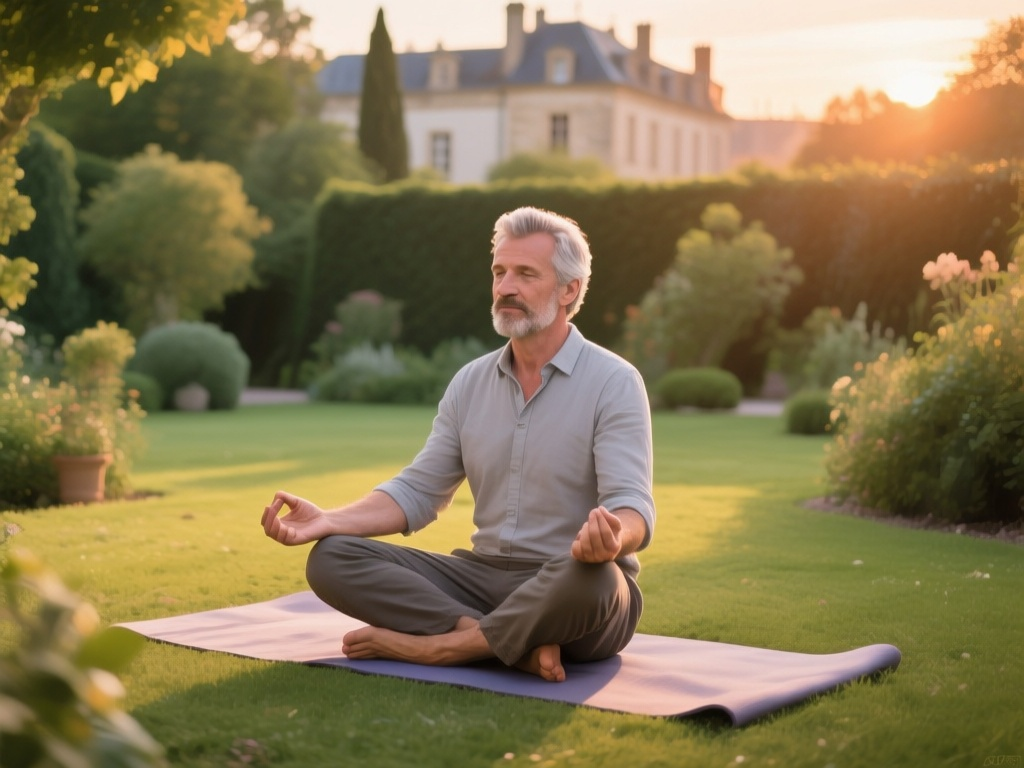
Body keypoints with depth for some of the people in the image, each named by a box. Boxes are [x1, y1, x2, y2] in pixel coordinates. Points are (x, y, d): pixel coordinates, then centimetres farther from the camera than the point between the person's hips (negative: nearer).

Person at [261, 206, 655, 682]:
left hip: (570, 589, -5)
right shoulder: (471, 383, 9)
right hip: (484, 575, 5)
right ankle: (517, 644, -24)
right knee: (332, 559, -12)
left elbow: (633, 508, -19)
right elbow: (417, 492, 8)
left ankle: (431, 645, -23)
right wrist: (327, 521, -9)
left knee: (590, 579, -41)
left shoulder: (613, 383, -9)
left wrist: (610, 538, -45)